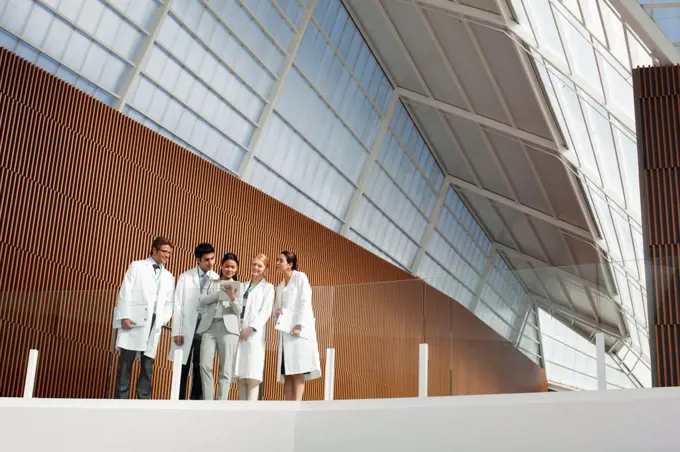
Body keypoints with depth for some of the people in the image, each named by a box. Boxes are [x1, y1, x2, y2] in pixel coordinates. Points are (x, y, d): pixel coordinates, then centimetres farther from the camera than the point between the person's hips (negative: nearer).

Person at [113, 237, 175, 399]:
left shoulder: (169, 277, 19)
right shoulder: (137, 266, 8)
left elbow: (169, 302, 14)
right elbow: (125, 292, 0)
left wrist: (163, 319, -4)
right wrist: (124, 316, -10)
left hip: (154, 324, 4)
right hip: (134, 320, -4)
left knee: (148, 365, 3)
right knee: (125, 362, -6)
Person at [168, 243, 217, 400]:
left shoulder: (217, 280, 5)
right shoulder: (186, 277, 3)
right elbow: (178, 305, 1)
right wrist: (176, 332, -6)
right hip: (188, 328, -1)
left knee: (200, 369, 5)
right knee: (182, 368, 2)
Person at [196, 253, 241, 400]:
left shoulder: (238, 286, 12)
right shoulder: (211, 283, 18)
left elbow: (239, 311, 3)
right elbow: (201, 300, 4)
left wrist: (232, 297, -17)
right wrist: (220, 293, -7)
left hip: (228, 327, -1)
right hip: (209, 326, 1)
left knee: (226, 369, -4)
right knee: (205, 365, -10)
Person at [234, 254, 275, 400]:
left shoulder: (268, 287, 7)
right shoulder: (243, 286, 22)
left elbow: (266, 311, -3)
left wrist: (251, 328, -15)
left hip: (255, 333, -5)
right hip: (238, 332, 5)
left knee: (252, 375, -11)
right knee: (240, 375, 3)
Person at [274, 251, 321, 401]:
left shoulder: (300, 277, 2)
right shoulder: (280, 286, 22)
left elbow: (305, 303, -8)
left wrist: (299, 325, -19)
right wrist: (276, 313, -2)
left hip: (298, 330, -7)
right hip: (285, 332, 7)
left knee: (298, 371, -12)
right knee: (286, 373, 0)